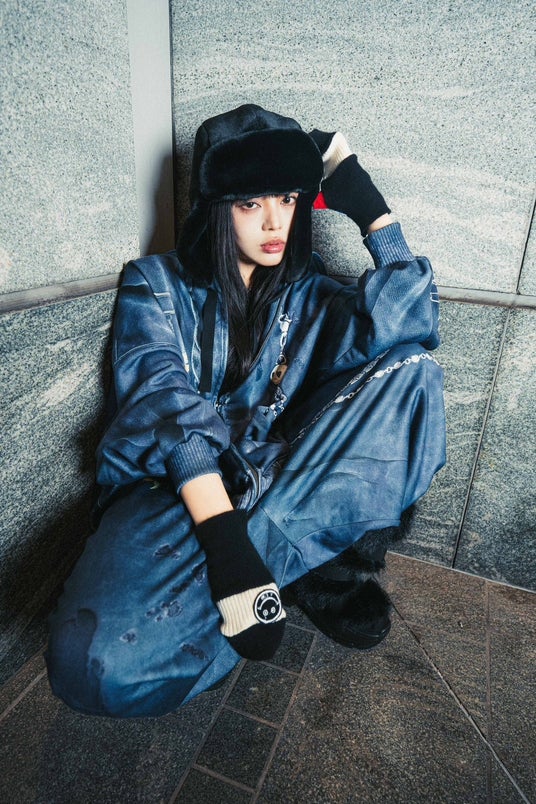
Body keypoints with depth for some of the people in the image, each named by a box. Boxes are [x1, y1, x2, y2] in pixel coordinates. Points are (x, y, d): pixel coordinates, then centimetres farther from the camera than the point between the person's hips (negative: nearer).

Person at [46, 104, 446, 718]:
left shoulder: (306, 291, 9)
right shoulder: (156, 286, 2)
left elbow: (402, 327, -11)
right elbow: (167, 408, -15)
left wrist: (371, 208, -10)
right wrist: (224, 535, -27)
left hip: (279, 477, 3)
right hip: (172, 490, -2)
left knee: (410, 367, -15)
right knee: (95, 662, -31)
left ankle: (274, 553, -17)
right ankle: (307, 568, -11)